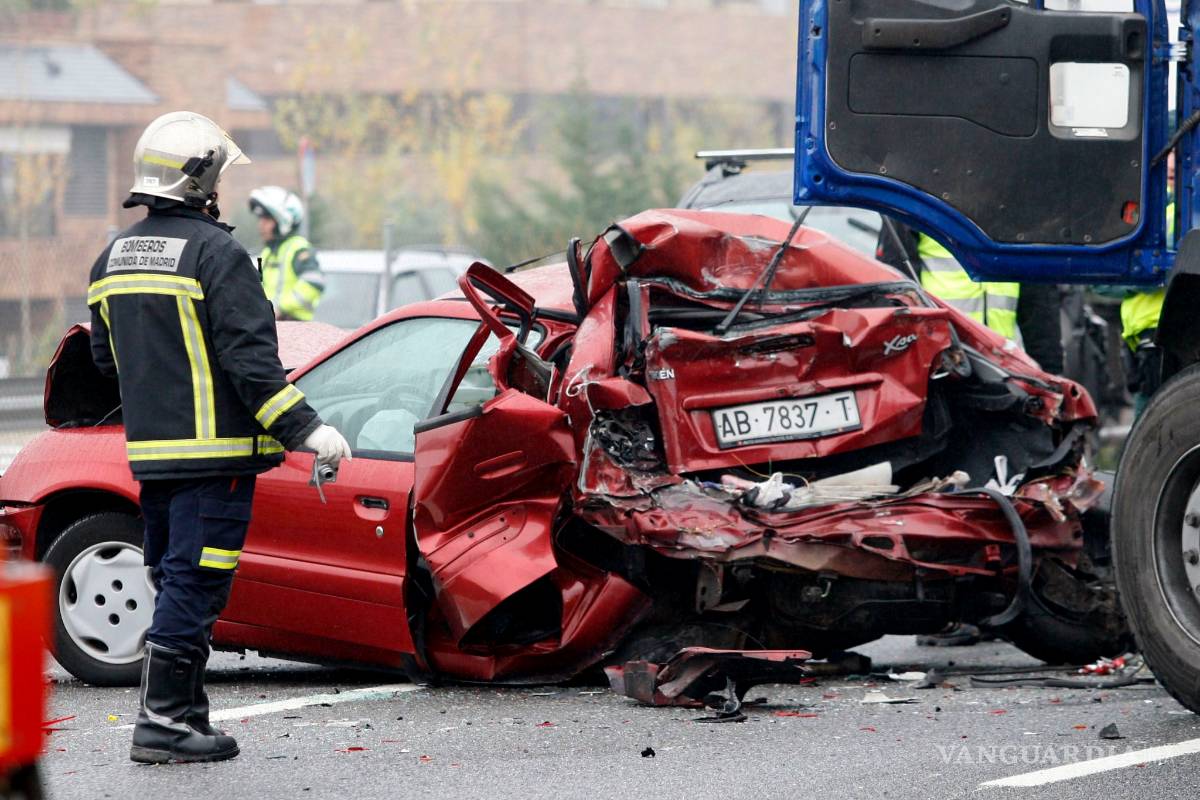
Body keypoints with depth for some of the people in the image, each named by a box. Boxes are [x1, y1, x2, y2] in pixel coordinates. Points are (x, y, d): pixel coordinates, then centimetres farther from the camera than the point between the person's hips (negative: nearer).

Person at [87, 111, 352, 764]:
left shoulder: (114, 258, 12)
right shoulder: (215, 253, -13)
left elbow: (106, 358, 19)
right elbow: (249, 358, -18)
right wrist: (304, 429, -15)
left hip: (150, 450, 8)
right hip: (213, 450, -8)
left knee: (175, 580, 14)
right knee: (195, 584, -6)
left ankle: (184, 714, 16)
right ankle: (161, 721, -8)